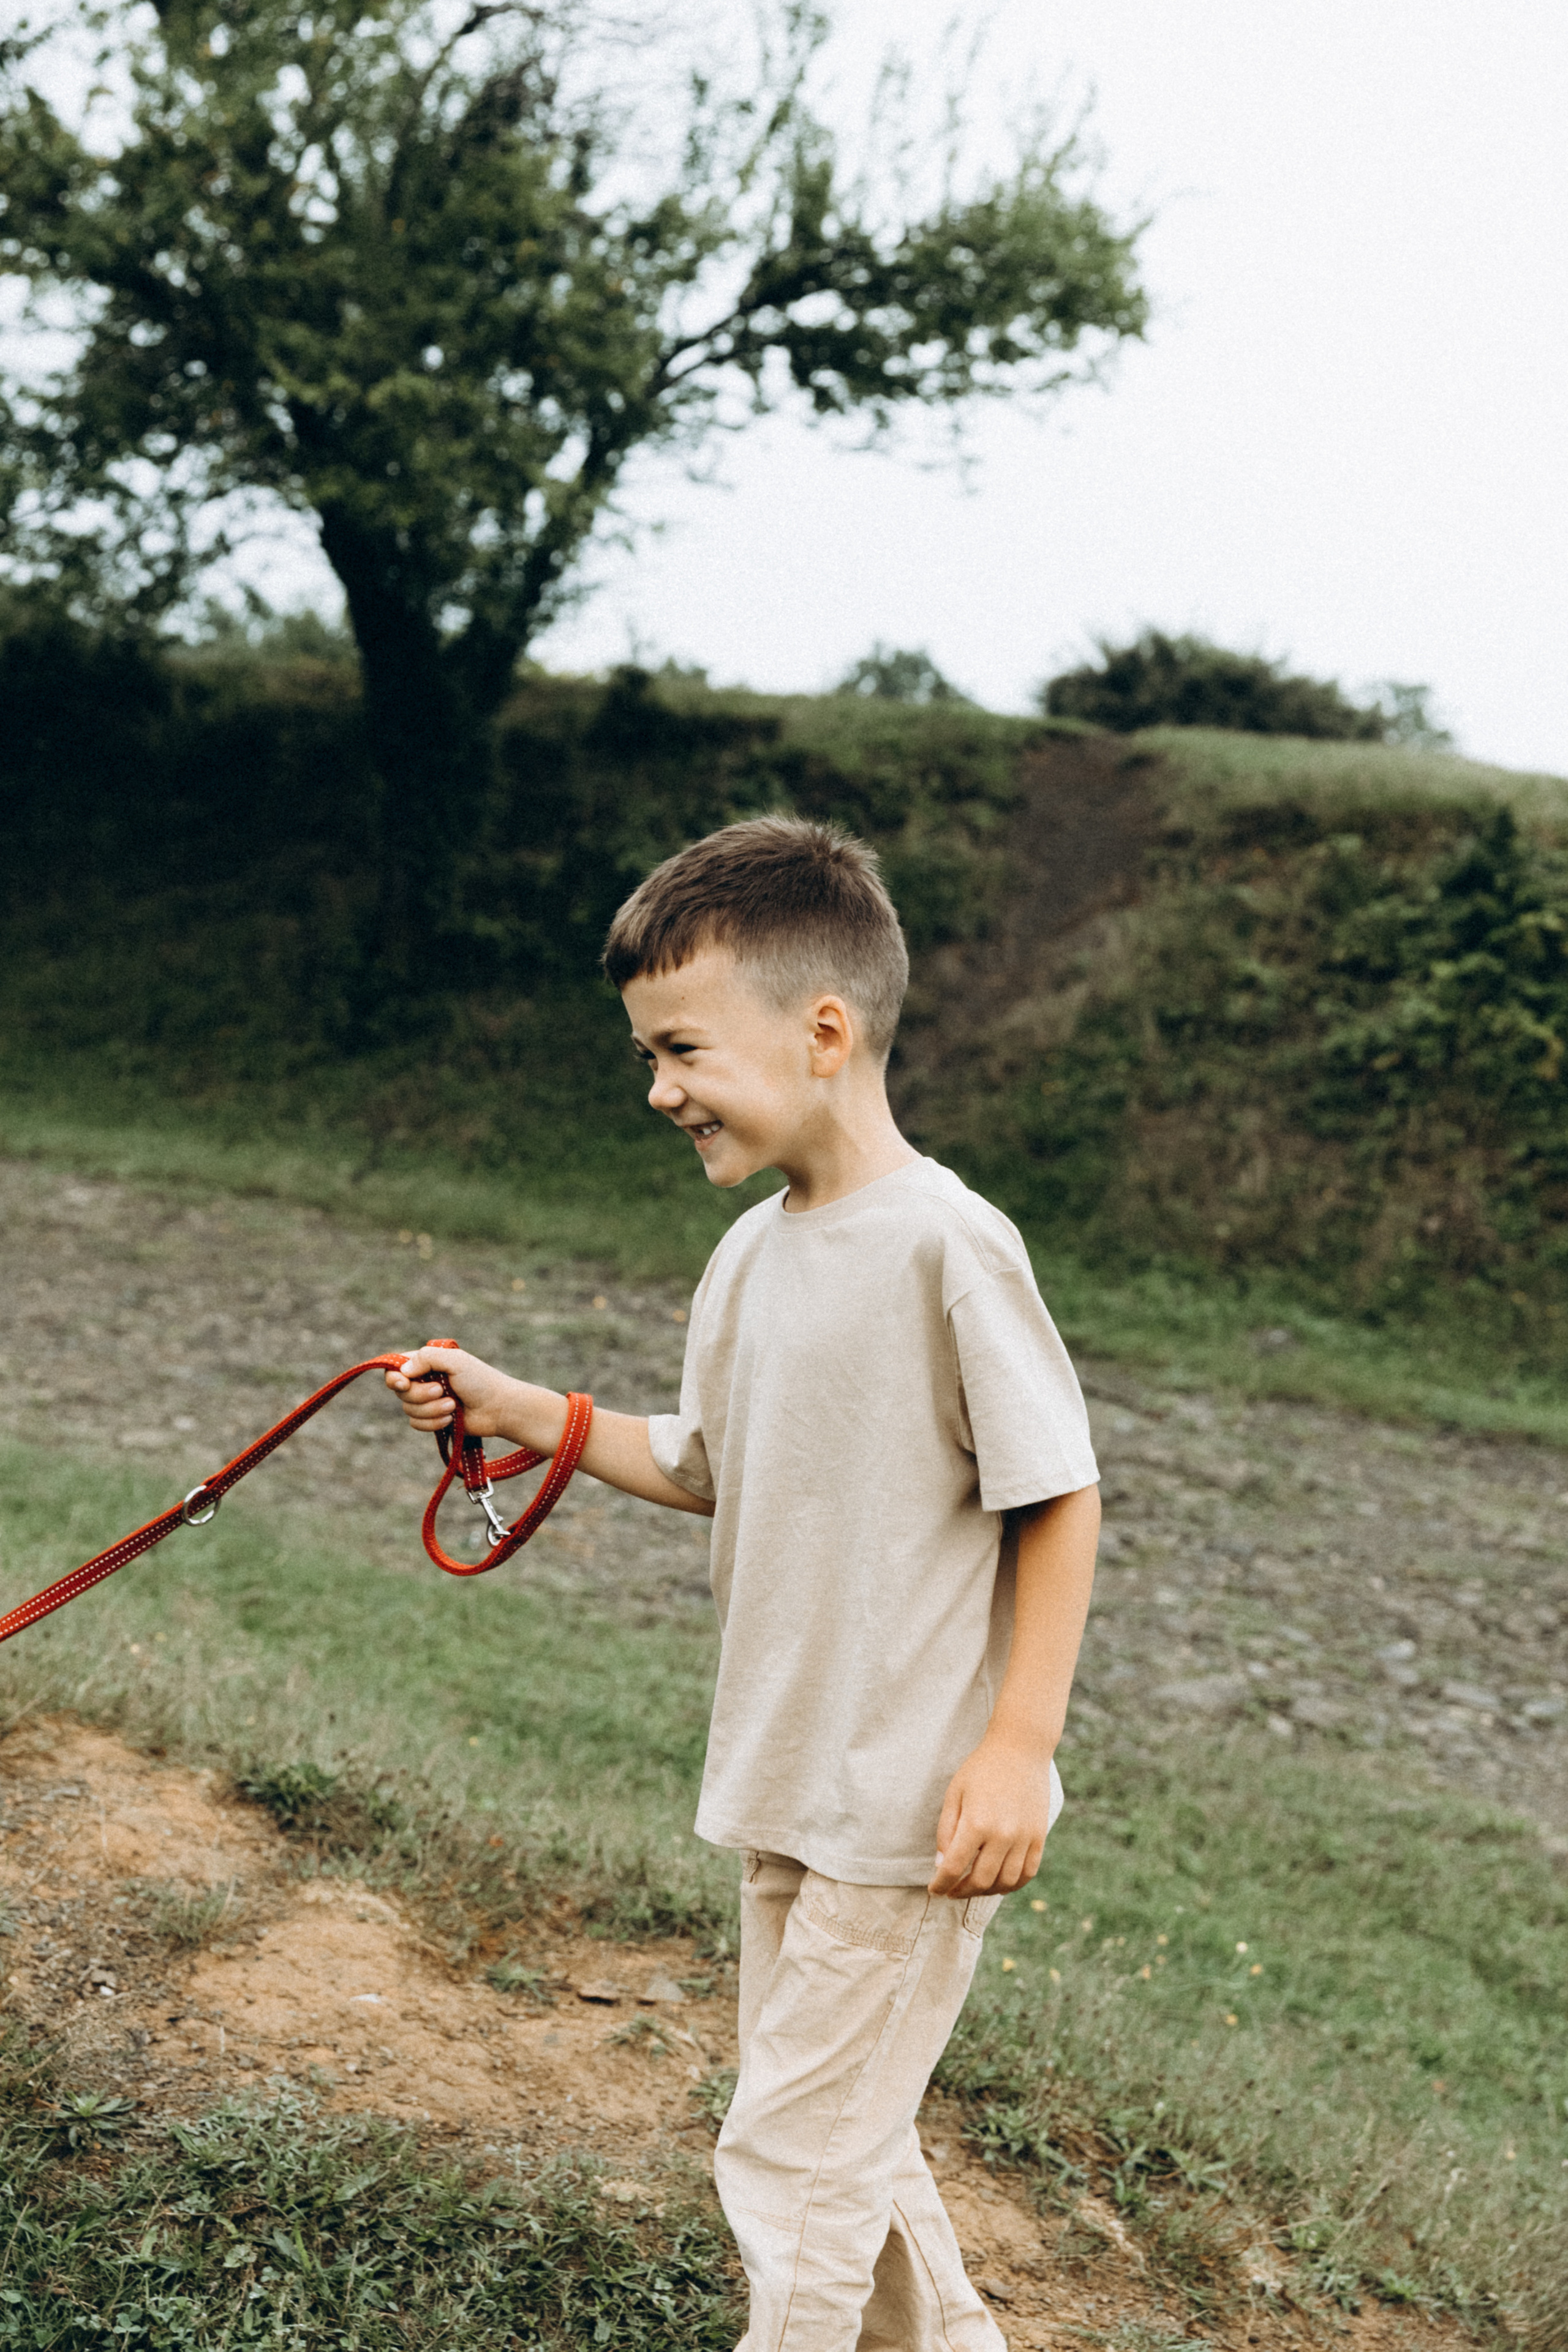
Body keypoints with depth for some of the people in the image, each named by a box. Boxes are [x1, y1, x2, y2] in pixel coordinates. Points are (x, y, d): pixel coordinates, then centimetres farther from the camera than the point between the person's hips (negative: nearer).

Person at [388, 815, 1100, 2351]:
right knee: (842, 2135, 20)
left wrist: (1020, 1745, -18)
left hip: (917, 1807, -8)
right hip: (788, 1790, 8)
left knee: (788, 2158, 1)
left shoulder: (948, 1245, -19)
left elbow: (1058, 1497, -15)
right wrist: (517, 1411, 7)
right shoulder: (750, 1256, 4)